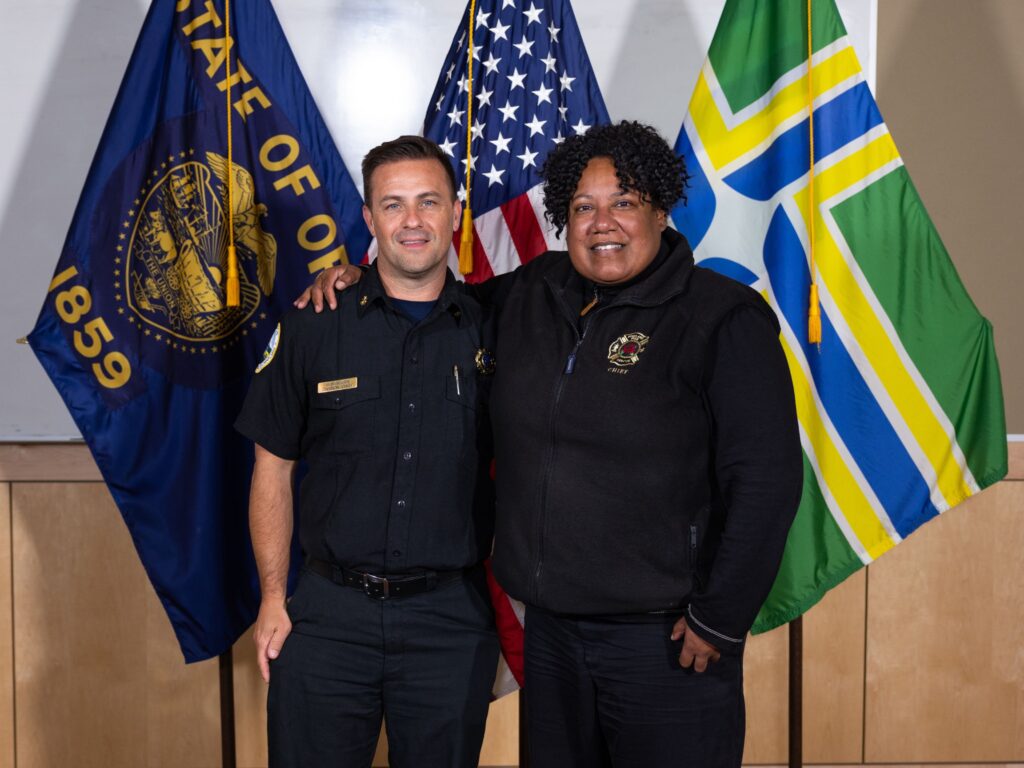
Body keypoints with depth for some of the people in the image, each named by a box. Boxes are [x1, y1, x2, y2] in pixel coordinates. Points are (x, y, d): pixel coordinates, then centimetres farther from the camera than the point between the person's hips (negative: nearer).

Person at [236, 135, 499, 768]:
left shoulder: (490, 333, 2)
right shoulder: (313, 329, 0)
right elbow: (274, 468, 4)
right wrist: (273, 597, 0)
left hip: (452, 620, 1)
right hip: (328, 614, 0)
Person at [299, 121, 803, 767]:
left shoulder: (724, 318, -10)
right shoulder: (530, 296, 7)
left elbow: (766, 481, -13)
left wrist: (718, 622, -13)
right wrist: (359, 280, 13)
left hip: (666, 639, -5)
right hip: (549, 628, 6)